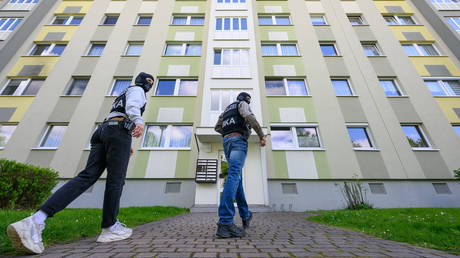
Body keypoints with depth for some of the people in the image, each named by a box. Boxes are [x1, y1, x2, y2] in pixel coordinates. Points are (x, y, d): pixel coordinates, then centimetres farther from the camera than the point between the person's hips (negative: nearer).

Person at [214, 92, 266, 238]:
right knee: (233, 177, -21)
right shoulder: (242, 104, 12)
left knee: (237, 179, 11)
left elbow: (218, 127, 26)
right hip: (239, 141, -8)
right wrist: (261, 134, -9)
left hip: (227, 143, 8)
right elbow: (249, 116, -12)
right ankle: (225, 224, -28)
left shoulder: (227, 109, 34)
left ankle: (245, 216, 18)